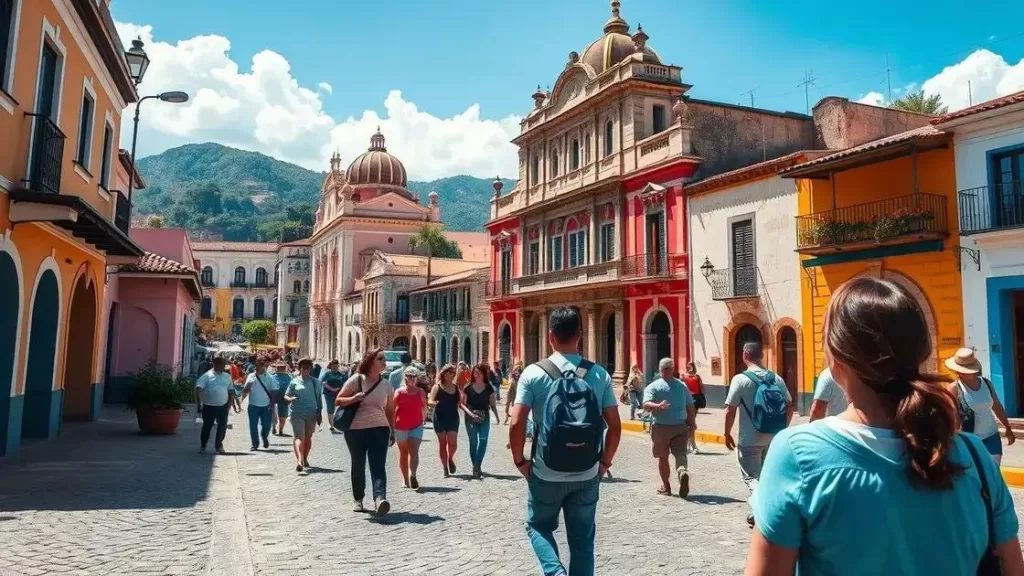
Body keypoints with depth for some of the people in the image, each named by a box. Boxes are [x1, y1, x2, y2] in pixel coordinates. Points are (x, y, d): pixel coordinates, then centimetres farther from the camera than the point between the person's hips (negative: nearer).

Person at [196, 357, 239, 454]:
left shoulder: (227, 376, 9)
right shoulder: (207, 376, -7)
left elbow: (230, 391, 16)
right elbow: (199, 388, -15)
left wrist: (231, 403, 11)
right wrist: (200, 401, -26)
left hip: (223, 406, 4)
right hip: (209, 406, -4)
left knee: (222, 426, 5)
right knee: (207, 426, 5)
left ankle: (219, 445, 21)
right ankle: (203, 445, 20)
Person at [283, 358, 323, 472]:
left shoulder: (315, 382, 8)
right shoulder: (294, 382, 3)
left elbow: (319, 398, 13)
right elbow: (286, 395, 5)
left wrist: (319, 413, 11)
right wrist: (290, 399, -18)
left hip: (312, 414, 3)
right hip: (297, 413, -3)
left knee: (308, 437, 11)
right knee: (299, 437, -15)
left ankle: (305, 459, 27)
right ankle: (299, 460, -28)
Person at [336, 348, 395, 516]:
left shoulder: (387, 386, 7)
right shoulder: (356, 379, -2)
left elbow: (390, 410, 15)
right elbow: (338, 400, -1)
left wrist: (392, 431, 12)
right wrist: (354, 398, -19)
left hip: (379, 429, 1)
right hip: (355, 430, -1)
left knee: (378, 466, -12)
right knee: (358, 466, 9)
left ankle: (379, 499, -24)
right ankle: (358, 499, 23)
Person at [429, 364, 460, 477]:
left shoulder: (456, 388, 8)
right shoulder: (437, 387, -2)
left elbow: (459, 402, 16)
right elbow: (430, 401, -11)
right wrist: (433, 403, -34)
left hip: (453, 418, 2)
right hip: (440, 418, -2)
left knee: (453, 443, -8)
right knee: (442, 443, 5)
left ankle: (450, 459, 23)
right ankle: (445, 467, 16)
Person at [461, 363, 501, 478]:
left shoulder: (489, 388, 4)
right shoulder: (468, 387, 0)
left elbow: (492, 404, 8)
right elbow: (462, 404, 1)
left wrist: (496, 416, -4)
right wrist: (469, 413, -15)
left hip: (484, 418, 1)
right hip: (471, 419, -1)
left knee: (483, 440, -10)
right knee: (473, 442, 3)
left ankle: (477, 466, -2)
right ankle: (476, 466, 13)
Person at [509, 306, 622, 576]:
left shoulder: (533, 374, -9)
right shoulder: (599, 375, -2)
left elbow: (516, 424, -13)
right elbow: (615, 426, -1)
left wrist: (520, 461, 1)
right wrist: (604, 463, 11)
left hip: (546, 474, -2)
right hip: (587, 475, 2)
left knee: (539, 526, 21)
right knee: (582, 540, 15)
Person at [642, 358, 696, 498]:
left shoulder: (653, 387, -2)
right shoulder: (682, 386, 7)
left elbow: (646, 404, -19)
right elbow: (691, 407, 7)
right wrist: (692, 425, 16)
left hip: (661, 427, -1)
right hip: (681, 427, 2)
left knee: (663, 457, 11)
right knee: (680, 453, 3)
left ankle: (666, 486, 20)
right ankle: (682, 471, -28)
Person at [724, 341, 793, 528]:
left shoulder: (741, 379, -12)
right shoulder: (776, 378, 4)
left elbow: (730, 410, -13)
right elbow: (789, 406, 11)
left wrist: (727, 434, -2)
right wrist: (782, 429, 21)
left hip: (749, 440, -5)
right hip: (773, 438, 5)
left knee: (751, 477, 4)